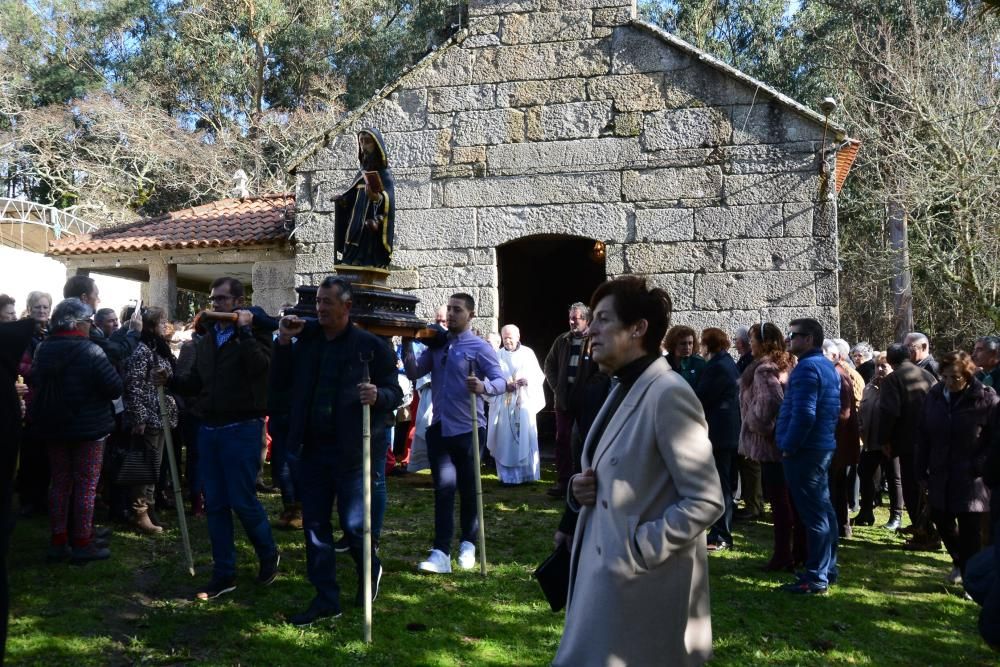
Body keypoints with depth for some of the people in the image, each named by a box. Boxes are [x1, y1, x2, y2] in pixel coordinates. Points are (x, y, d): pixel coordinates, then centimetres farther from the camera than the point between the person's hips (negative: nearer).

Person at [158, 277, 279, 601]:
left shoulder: (254, 332, -5)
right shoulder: (207, 338, 14)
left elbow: (260, 366, -25)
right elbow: (196, 381, 19)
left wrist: (244, 330, -21)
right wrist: (171, 379, 2)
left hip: (242, 428, -6)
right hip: (208, 428, 7)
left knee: (242, 501, -2)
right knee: (215, 504, 8)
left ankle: (268, 555, 23)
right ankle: (224, 574, 18)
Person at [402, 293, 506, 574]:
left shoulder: (480, 347, -6)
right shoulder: (436, 344, 8)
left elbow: (501, 381, -14)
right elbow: (414, 373, 3)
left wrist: (484, 387, -35)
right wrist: (407, 345, -10)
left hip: (468, 429, -3)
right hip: (439, 428, 4)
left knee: (468, 489, 9)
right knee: (444, 489, 0)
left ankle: (468, 545, 25)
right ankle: (441, 553, -2)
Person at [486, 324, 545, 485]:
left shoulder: (528, 353, 6)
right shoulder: (497, 356, 5)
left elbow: (539, 376, 5)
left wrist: (528, 381, -14)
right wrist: (504, 385, -17)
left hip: (525, 403, 0)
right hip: (503, 404, 0)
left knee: (526, 439, -1)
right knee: (505, 440, -1)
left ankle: (527, 474, 7)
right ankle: (507, 476, 5)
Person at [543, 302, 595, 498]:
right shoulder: (562, 340, 10)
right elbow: (550, 364, 19)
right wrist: (556, 386, 9)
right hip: (564, 399, 5)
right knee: (562, 440, 6)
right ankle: (563, 481, 14)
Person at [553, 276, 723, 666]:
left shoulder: (669, 394, -17)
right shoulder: (622, 390, 13)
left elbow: (706, 501, -20)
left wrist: (638, 551, -19)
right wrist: (582, 490, 1)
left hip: (642, 589, -9)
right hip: (603, 577, 9)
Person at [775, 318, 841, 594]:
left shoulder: (807, 368, -17)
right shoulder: (829, 367, 15)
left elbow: (804, 414, -24)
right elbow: (834, 410, 21)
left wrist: (789, 447, -16)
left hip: (804, 450, -10)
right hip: (824, 447, 10)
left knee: (813, 514, -5)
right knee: (824, 510, 15)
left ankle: (816, 578, 0)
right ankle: (827, 569, 25)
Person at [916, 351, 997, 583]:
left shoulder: (986, 399, -12)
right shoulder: (935, 395, 1)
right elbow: (923, 435, 7)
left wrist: (980, 466, -15)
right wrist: (922, 470, 6)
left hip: (971, 480, -5)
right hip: (940, 475, 5)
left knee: (968, 531, 1)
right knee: (941, 521, 15)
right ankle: (960, 561, 41)